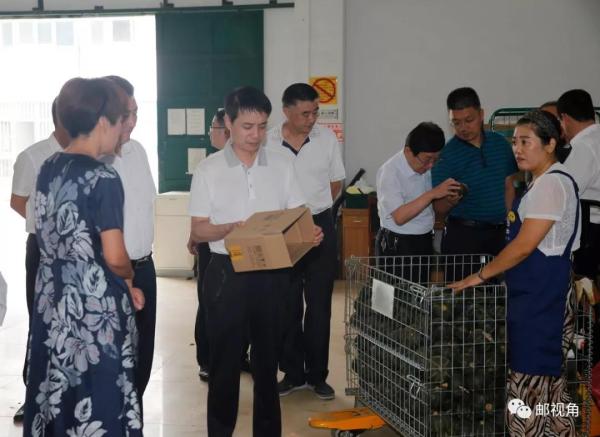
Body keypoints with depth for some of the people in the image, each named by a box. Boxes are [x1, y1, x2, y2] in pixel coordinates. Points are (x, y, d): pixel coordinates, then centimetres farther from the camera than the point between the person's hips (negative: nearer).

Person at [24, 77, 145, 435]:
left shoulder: (49, 169, 6)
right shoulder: (103, 178, -17)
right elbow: (114, 258, -20)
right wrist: (128, 279, 4)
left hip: (52, 301, 7)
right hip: (95, 306, -7)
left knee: (56, 392, 16)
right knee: (97, 401, 4)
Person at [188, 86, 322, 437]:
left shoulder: (282, 164, 4)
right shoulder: (209, 170, -2)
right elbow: (198, 231, -2)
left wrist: (309, 233, -16)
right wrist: (230, 229, -21)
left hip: (272, 272, 2)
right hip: (227, 273, -2)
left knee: (268, 356, 12)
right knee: (225, 358, 6)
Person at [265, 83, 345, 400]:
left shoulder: (327, 139, 0)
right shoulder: (268, 143, -6)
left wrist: (313, 209, 3)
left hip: (320, 228, 1)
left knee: (319, 305, 5)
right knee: (287, 306, 8)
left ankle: (317, 375, 15)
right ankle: (292, 373, 20)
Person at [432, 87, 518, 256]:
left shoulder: (500, 143, 5)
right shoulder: (446, 155, -8)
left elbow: (508, 187, 14)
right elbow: (439, 209, -8)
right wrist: (450, 200, -29)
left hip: (499, 232, 4)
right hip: (462, 235, -4)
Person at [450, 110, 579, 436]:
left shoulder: (552, 183, -16)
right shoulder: (543, 182, 16)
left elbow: (524, 246, -19)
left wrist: (480, 276, -13)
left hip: (541, 295, -10)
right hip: (535, 292, 10)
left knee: (533, 374, -5)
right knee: (545, 373, 13)